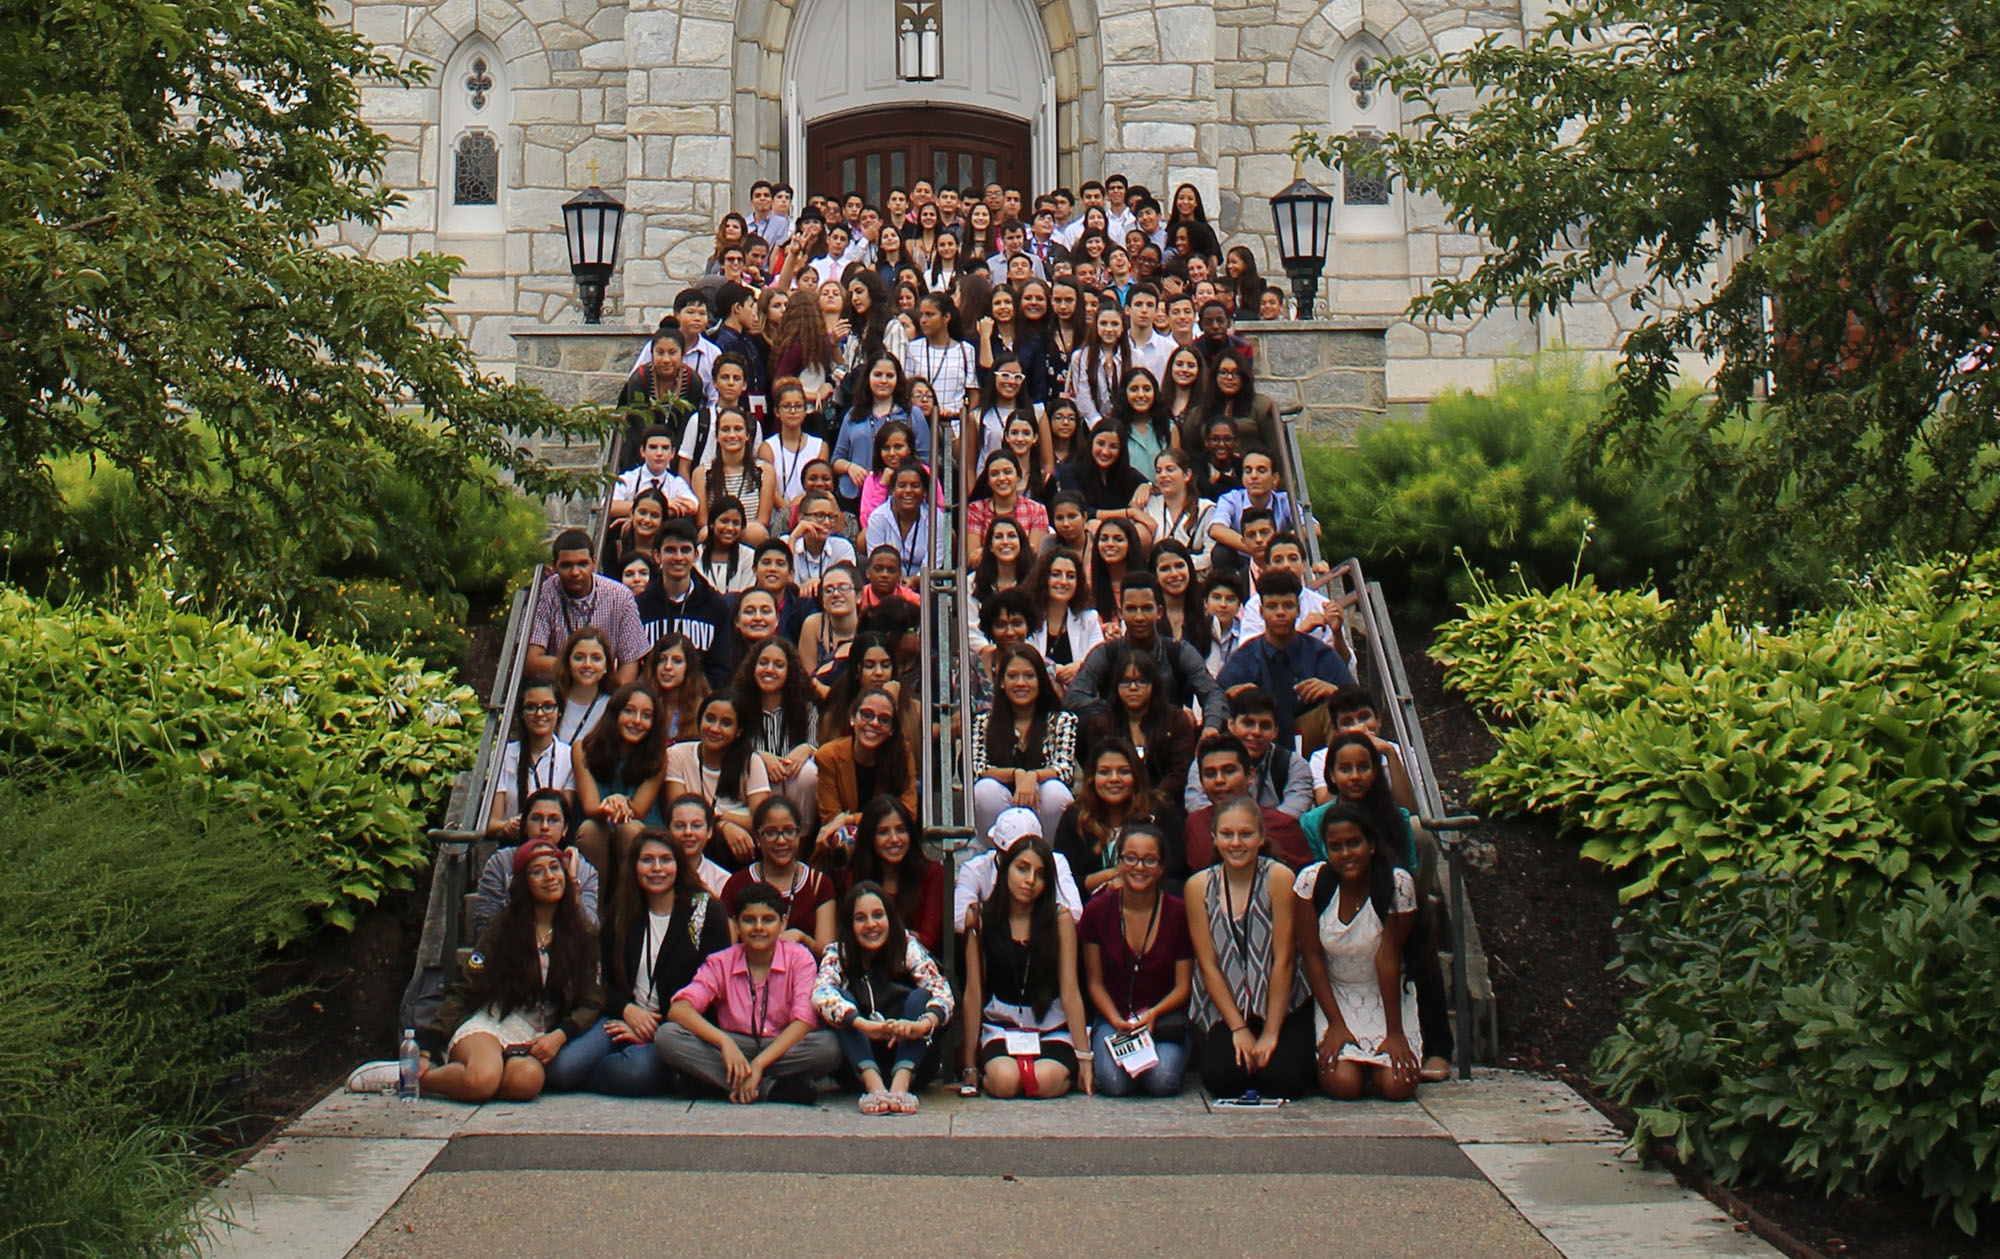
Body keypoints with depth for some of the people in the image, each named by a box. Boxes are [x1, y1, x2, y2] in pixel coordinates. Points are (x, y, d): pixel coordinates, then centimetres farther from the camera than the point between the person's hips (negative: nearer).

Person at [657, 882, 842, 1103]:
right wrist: (724, 1042, -30)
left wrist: (758, 1064, -26)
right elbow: (678, 1009, -12)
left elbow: (804, 1020, -15)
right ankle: (769, 1088, -27)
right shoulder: (720, 963, 2)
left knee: (829, 1046, -32)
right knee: (667, 1037, -24)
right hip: (734, 1050, 2)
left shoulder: (799, 958, -2)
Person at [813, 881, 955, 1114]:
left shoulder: (908, 947, -5)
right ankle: (873, 1085, -41)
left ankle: (900, 1084, -44)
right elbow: (821, 994, -26)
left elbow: (942, 993, -21)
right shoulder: (837, 954, -4)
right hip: (859, 1062, 0)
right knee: (841, 998, -21)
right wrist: (864, 1025, -43)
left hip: (909, 1061, 0)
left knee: (919, 997, -22)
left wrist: (922, 1025, -43)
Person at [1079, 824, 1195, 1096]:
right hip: (1112, 1018, 0)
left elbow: (1183, 986, 0)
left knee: (1162, 1080, -29)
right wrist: (1117, 1021, -13)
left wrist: (1153, 1014, -18)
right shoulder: (1098, 910, -2)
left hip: (1165, 1018, 0)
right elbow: (1095, 982, 3)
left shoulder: (1179, 912, -4)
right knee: (1114, 1081, -28)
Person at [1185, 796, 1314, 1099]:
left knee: (1284, 1079, -23)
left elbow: (1283, 960, -13)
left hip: (1282, 1007, -2)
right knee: (1220, 1079, -21)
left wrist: (1271, 1033, -14)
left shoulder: (1279, 878, -12)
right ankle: (1242, 1051, 14)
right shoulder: (1199, 886, -4)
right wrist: (1239, 1029, -10)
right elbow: (1208, 964, -4)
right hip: (1225, 1009, 2)